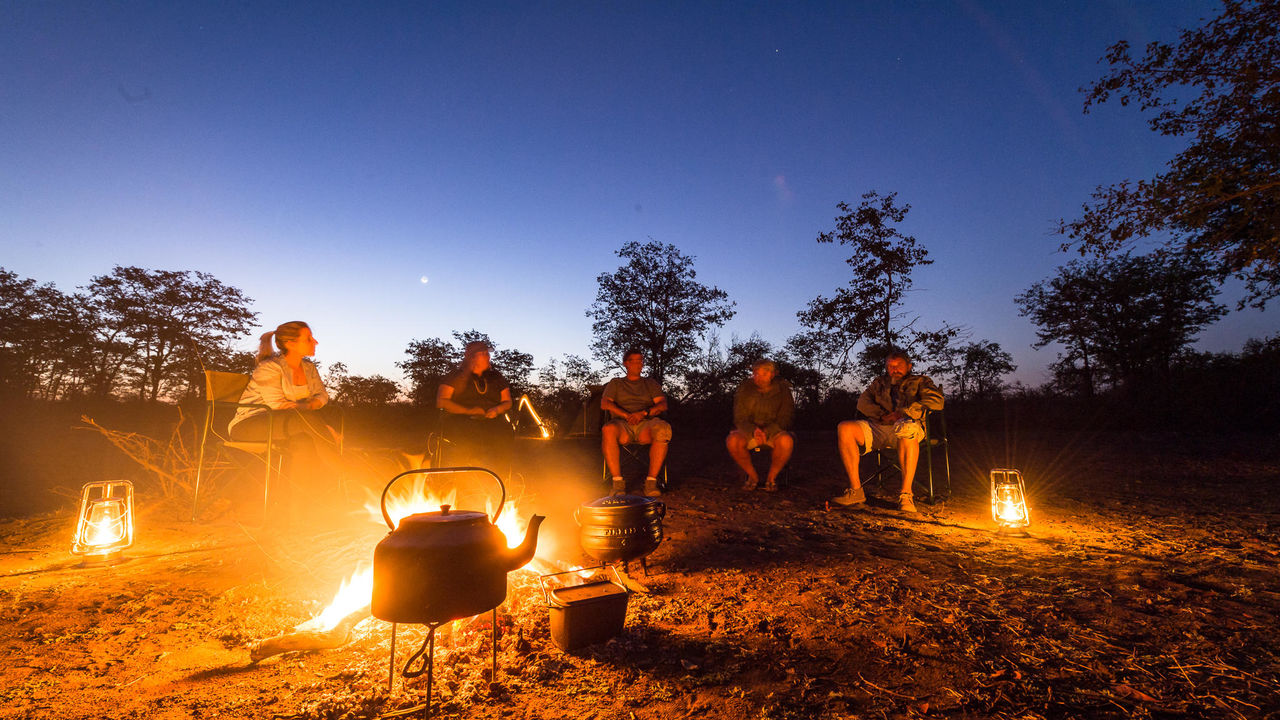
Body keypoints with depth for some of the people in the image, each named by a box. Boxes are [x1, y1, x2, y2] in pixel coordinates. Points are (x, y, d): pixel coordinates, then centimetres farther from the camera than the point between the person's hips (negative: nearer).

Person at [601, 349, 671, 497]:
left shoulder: (651, 383, 27)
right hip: (622, 424, 0)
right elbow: (605, 404, 8)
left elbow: (662, 405, 11)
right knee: (608, 429, -37)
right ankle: (618, 481, -32)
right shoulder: (615, 383, 25)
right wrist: (627, 415, -9)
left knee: (663, 428, -36)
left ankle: (651, 480, -32)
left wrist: (644, 413, -9)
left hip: (646, 424, 0)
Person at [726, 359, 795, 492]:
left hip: (774, 431, -1)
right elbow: (740, 419, -4)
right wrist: (753, 431, -26)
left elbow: (784, 419, -8)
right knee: (732, 441, -31)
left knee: (786, 441, -36)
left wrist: (766, 432, -26)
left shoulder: (782, 390, -3)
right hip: (749, 430, 1)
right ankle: (753, 476, -7)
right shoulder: (745, 389, -2)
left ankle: (771, 477, -9)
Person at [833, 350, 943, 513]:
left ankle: (906, 493, -41)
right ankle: (855, 491, -24)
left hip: (906, 424, -3)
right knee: (844, 428, -25)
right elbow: (863, 401, 16)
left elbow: (936, 400, 1)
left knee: (906, 428, -41)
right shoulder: (879, 382, 31)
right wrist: (882, 415, -5)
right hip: (876, 427, 3)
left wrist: (903, 413, -12)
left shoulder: (920, 381, 21)